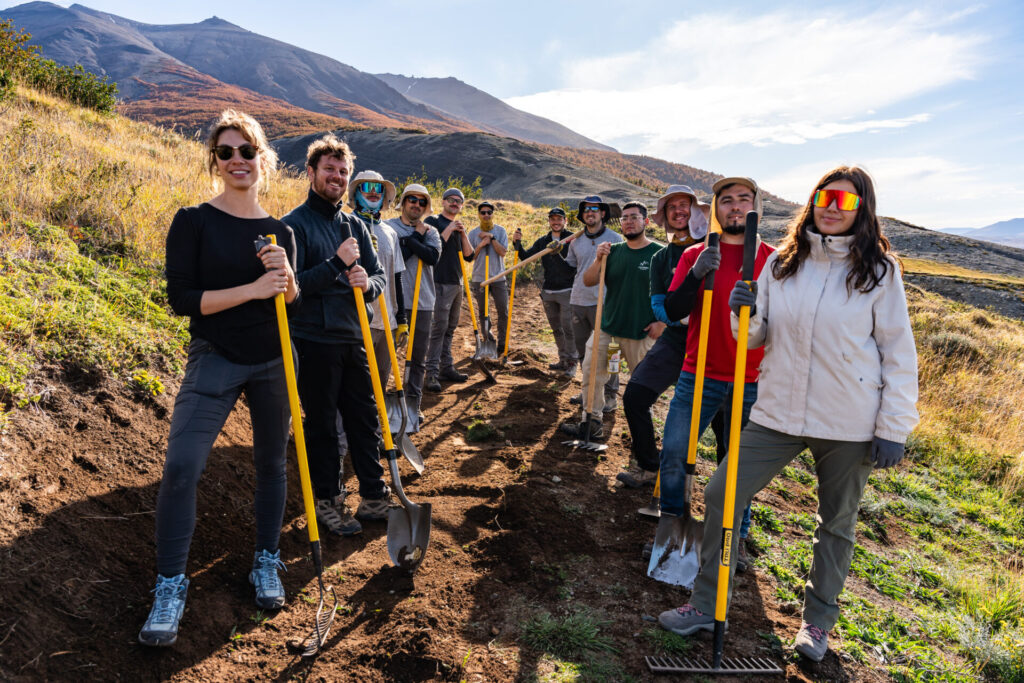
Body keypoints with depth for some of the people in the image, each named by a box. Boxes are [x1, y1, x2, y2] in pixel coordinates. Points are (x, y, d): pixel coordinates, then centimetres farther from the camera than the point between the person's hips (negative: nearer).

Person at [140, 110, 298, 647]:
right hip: (214, 360, -3)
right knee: (181, 466, -13)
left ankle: (266, 563, 29)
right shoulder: (193, 221, -4)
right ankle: (170, 587, 4)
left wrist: (286, 277, -13)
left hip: (273, 361, 3)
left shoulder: (280, 231, 6)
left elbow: (295, 301, 8)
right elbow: (181, 298, -12)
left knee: (272, 462, 11)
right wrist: (251, 289, -20)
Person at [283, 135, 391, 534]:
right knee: (322, 426, 6)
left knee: (365, 419, 11)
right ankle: (328, 501, 21)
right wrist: (337, 264, -22)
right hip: (314, 341, -5)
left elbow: (379, 275, 9)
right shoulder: (294, 224, -6)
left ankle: (375, 497, 23)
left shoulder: (355, 226, 12)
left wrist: (367, 283, -15)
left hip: (354, 339, 6)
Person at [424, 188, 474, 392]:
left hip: (457, 283, 8)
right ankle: (432, 373, -10)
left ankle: (447, 368, 19)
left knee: (450, 328, 12)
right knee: (438, 328, -11)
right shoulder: (433, 221, -2)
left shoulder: (459, 227, 19)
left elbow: (469, 255, 12)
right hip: (440, 282, -8)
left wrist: (463, 234, -1)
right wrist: (448, 230, -13)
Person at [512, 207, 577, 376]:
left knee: (568, 327, -6)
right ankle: (563, 359, 25)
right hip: (548, 292, 6)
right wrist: (517, 243, -10)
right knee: (556, 328, 13)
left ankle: (572, 362, 4)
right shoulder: (543, 241, 11)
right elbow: (525, 256, 7)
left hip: (567, 290, -6)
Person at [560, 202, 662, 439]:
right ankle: (591, 423, 12)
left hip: (641, 333, -4)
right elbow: (588, 281, 2)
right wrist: (598, 260, -14)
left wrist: (662, 322, -9)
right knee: (591, 373, 1)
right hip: (606, 328, 4)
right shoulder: (612, 251, 6)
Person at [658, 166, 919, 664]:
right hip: (778, 412, 3)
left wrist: (893, 430, -6)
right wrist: (744, 313, -13)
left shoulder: (879, 270, -5)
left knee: (836, 523, 14)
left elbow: (900, 355, -3)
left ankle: (818, 618, 36)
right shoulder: (781, 262, 3)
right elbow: (756, 338, 9)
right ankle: (706, 604, 17)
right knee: (721, 495, 0)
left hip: (849, 425, -2)